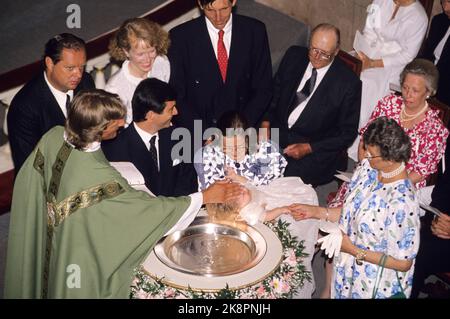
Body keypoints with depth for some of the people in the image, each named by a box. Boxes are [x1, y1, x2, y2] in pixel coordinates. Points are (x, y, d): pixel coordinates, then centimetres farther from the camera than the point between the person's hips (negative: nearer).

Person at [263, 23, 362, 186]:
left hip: (315, 150, -4)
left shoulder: (349, 83, -12)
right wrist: (266, 122, -1)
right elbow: (275, 90, 15)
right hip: (277, 131, 4)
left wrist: (309, 148, -14)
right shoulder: (294, 55, 2)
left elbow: (347, 133, -6)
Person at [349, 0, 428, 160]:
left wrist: (373, 63, -18)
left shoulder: (419, 17, -14)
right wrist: (362, 51, -12)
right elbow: (369, 30, 6)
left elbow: (408, 55, -12)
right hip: (369, 55, 4)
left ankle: (355, 154, 6)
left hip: (389, 67, -4)